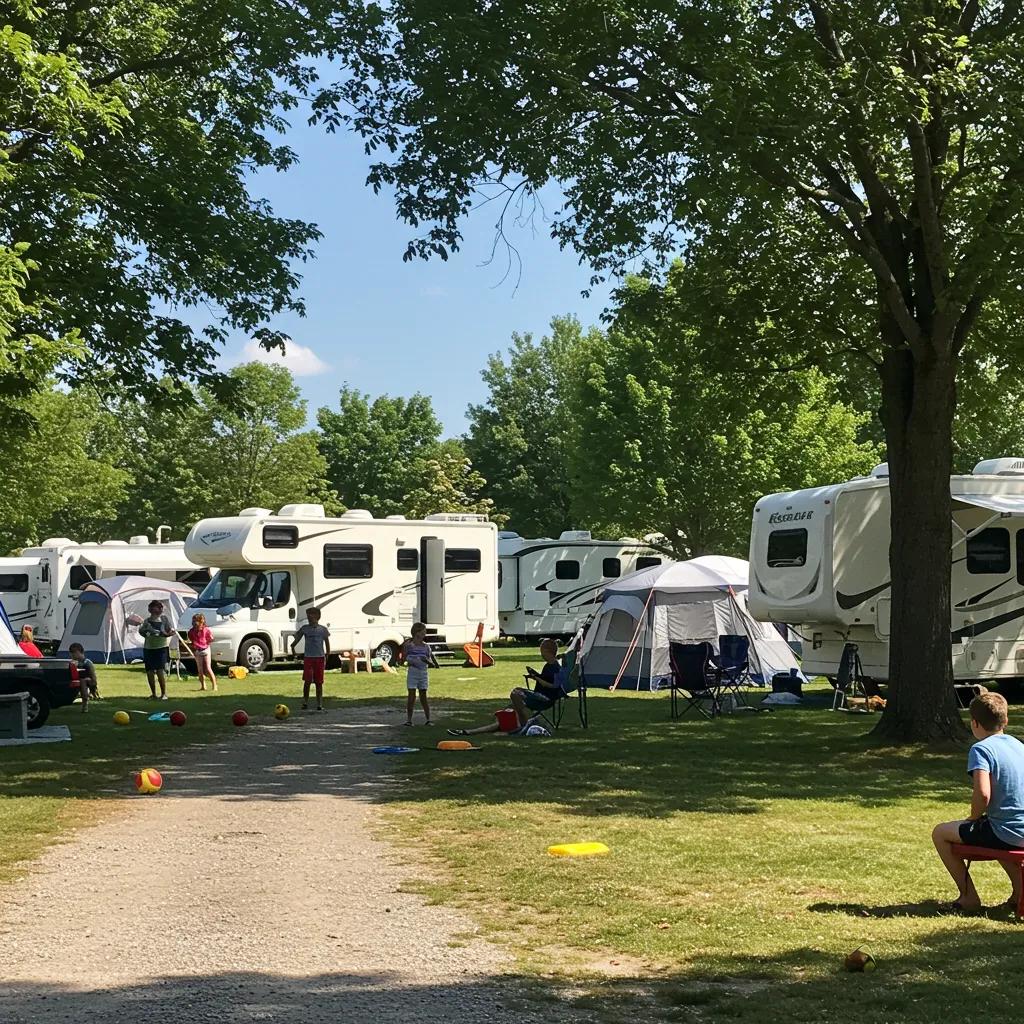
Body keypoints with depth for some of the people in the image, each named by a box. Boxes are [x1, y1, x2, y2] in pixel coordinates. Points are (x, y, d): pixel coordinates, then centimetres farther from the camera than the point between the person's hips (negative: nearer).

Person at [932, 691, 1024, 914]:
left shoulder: (981, 749, -13)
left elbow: (983, 794, -26)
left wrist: (973, 818, -5)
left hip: (1006, 833, -8)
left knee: (940, 833, 11)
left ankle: (969, 898, 12)